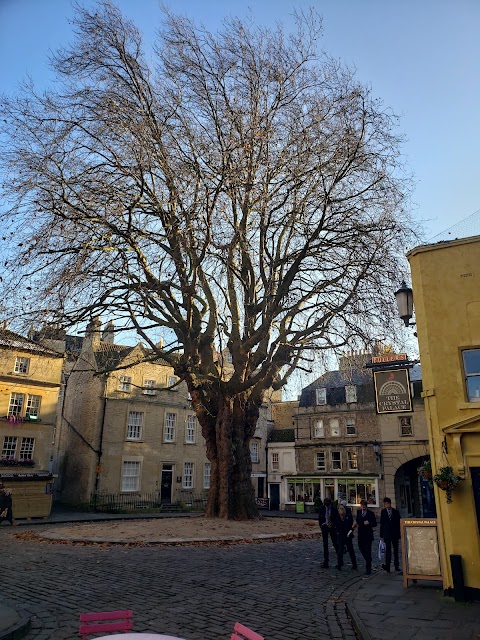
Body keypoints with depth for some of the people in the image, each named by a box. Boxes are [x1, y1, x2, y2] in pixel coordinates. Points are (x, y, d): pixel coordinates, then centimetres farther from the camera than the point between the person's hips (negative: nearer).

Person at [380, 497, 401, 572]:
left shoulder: (396, 512, 0)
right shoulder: (383, 512, 0)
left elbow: (399, 523, 4)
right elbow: (382, 524, 3)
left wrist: (399, 533, 0)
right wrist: (381, 535, 1)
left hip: (395, 534, 1)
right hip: (387, 534, -1)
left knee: (396, 550, 10)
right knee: (388, 550, -7)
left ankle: (396, 566, 21)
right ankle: (387, 566, -10)